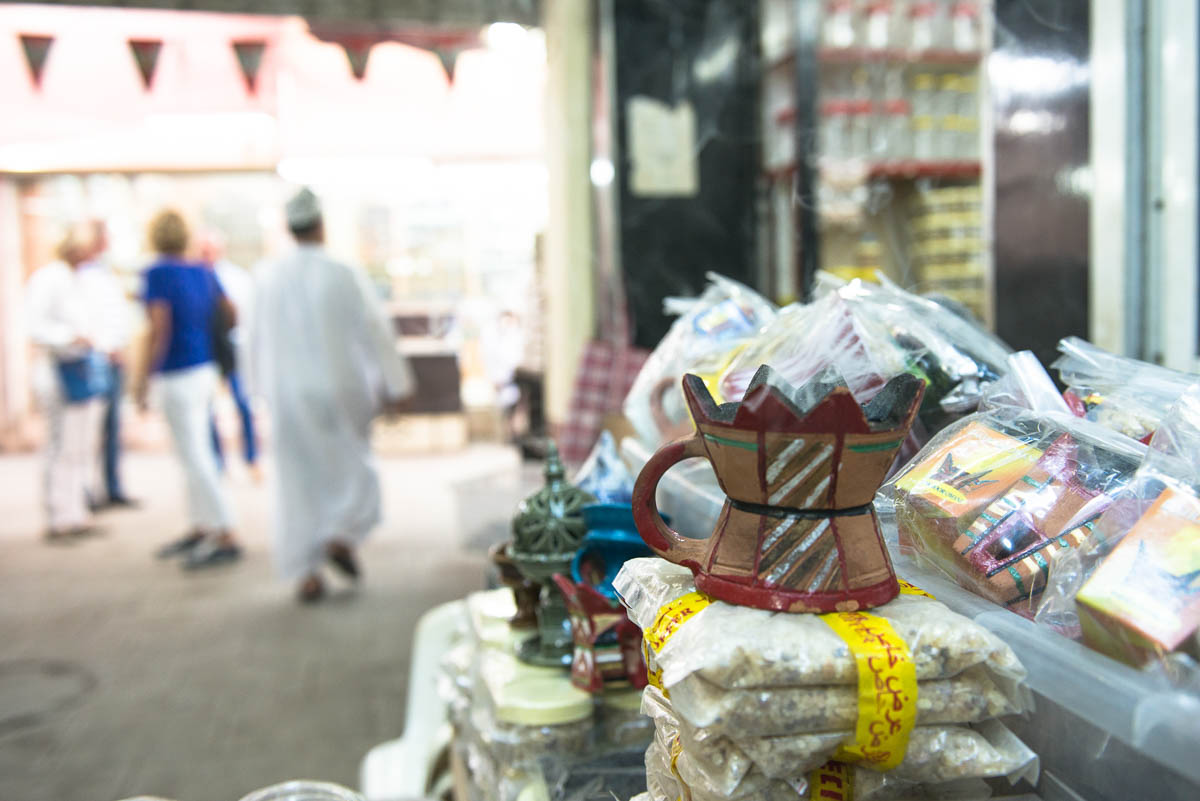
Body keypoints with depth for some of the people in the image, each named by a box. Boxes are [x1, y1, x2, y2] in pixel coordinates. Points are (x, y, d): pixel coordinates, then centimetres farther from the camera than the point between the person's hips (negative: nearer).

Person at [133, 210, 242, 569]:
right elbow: (232, 316, 13)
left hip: (179, 378, -8)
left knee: (195, 460, -4)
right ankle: (200, 530, 27)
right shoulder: (203, 272, 5)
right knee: (195, 455, 17)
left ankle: (226, 539, -2)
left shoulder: (158, 273, -14)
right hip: (205, 371, 8)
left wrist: (144, 380, -17)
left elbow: (159, 330, -21)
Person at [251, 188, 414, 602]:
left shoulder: (266, 278, -2)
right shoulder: (345, 275, -11)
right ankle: (341, 535, 0)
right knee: (351, 467, 18)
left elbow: (258, 339, 8)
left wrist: (266, 387, 22)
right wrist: (395, 386, 0)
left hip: (287, 393, 3)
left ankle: (307, 574, 10)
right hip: (340, 388, -2)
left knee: (298, 482, 9)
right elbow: (375, 331, -8)